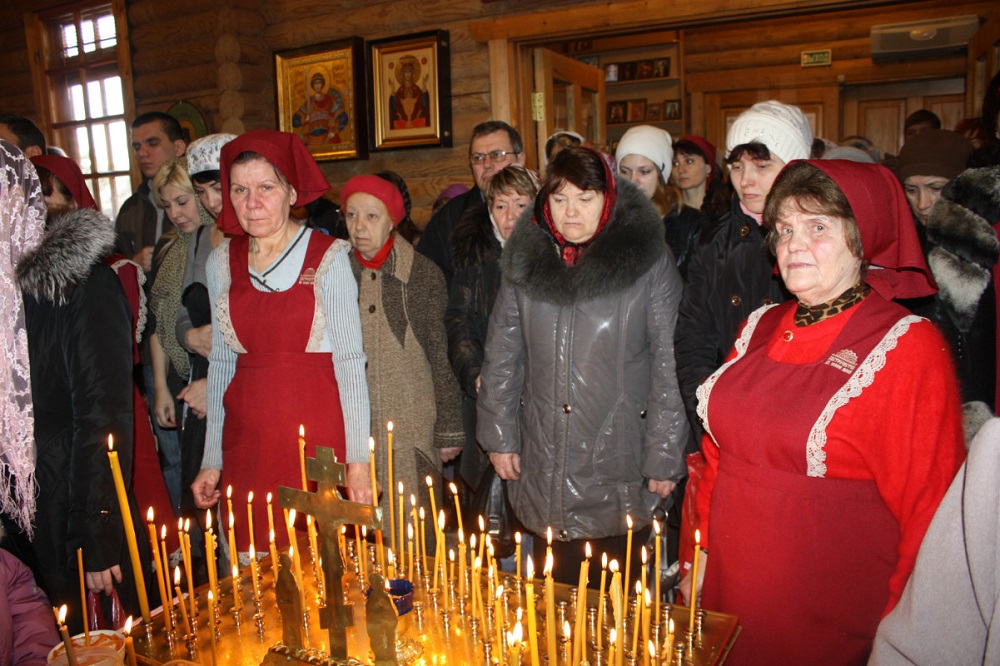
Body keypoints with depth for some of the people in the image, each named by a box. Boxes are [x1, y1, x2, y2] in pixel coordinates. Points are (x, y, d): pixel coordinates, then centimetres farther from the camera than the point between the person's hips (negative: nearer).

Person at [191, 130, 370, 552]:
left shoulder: (328, 257, -4)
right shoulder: (222, 262, 8)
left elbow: (350, 361, -5)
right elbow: (220, 363, 12)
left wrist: (358, 458, -10)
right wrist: (211, 460, 11)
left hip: (318, 438, -3)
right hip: (246, 444, 4)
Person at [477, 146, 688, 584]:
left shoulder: (650, 264, -6)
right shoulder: (526, 260, 5)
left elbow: (670, 365, -6)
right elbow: (502, 355, 10)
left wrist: (665, 456, -7)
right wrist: (499, 435, 7)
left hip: (619, 468, -3)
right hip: (543, 469, 3)